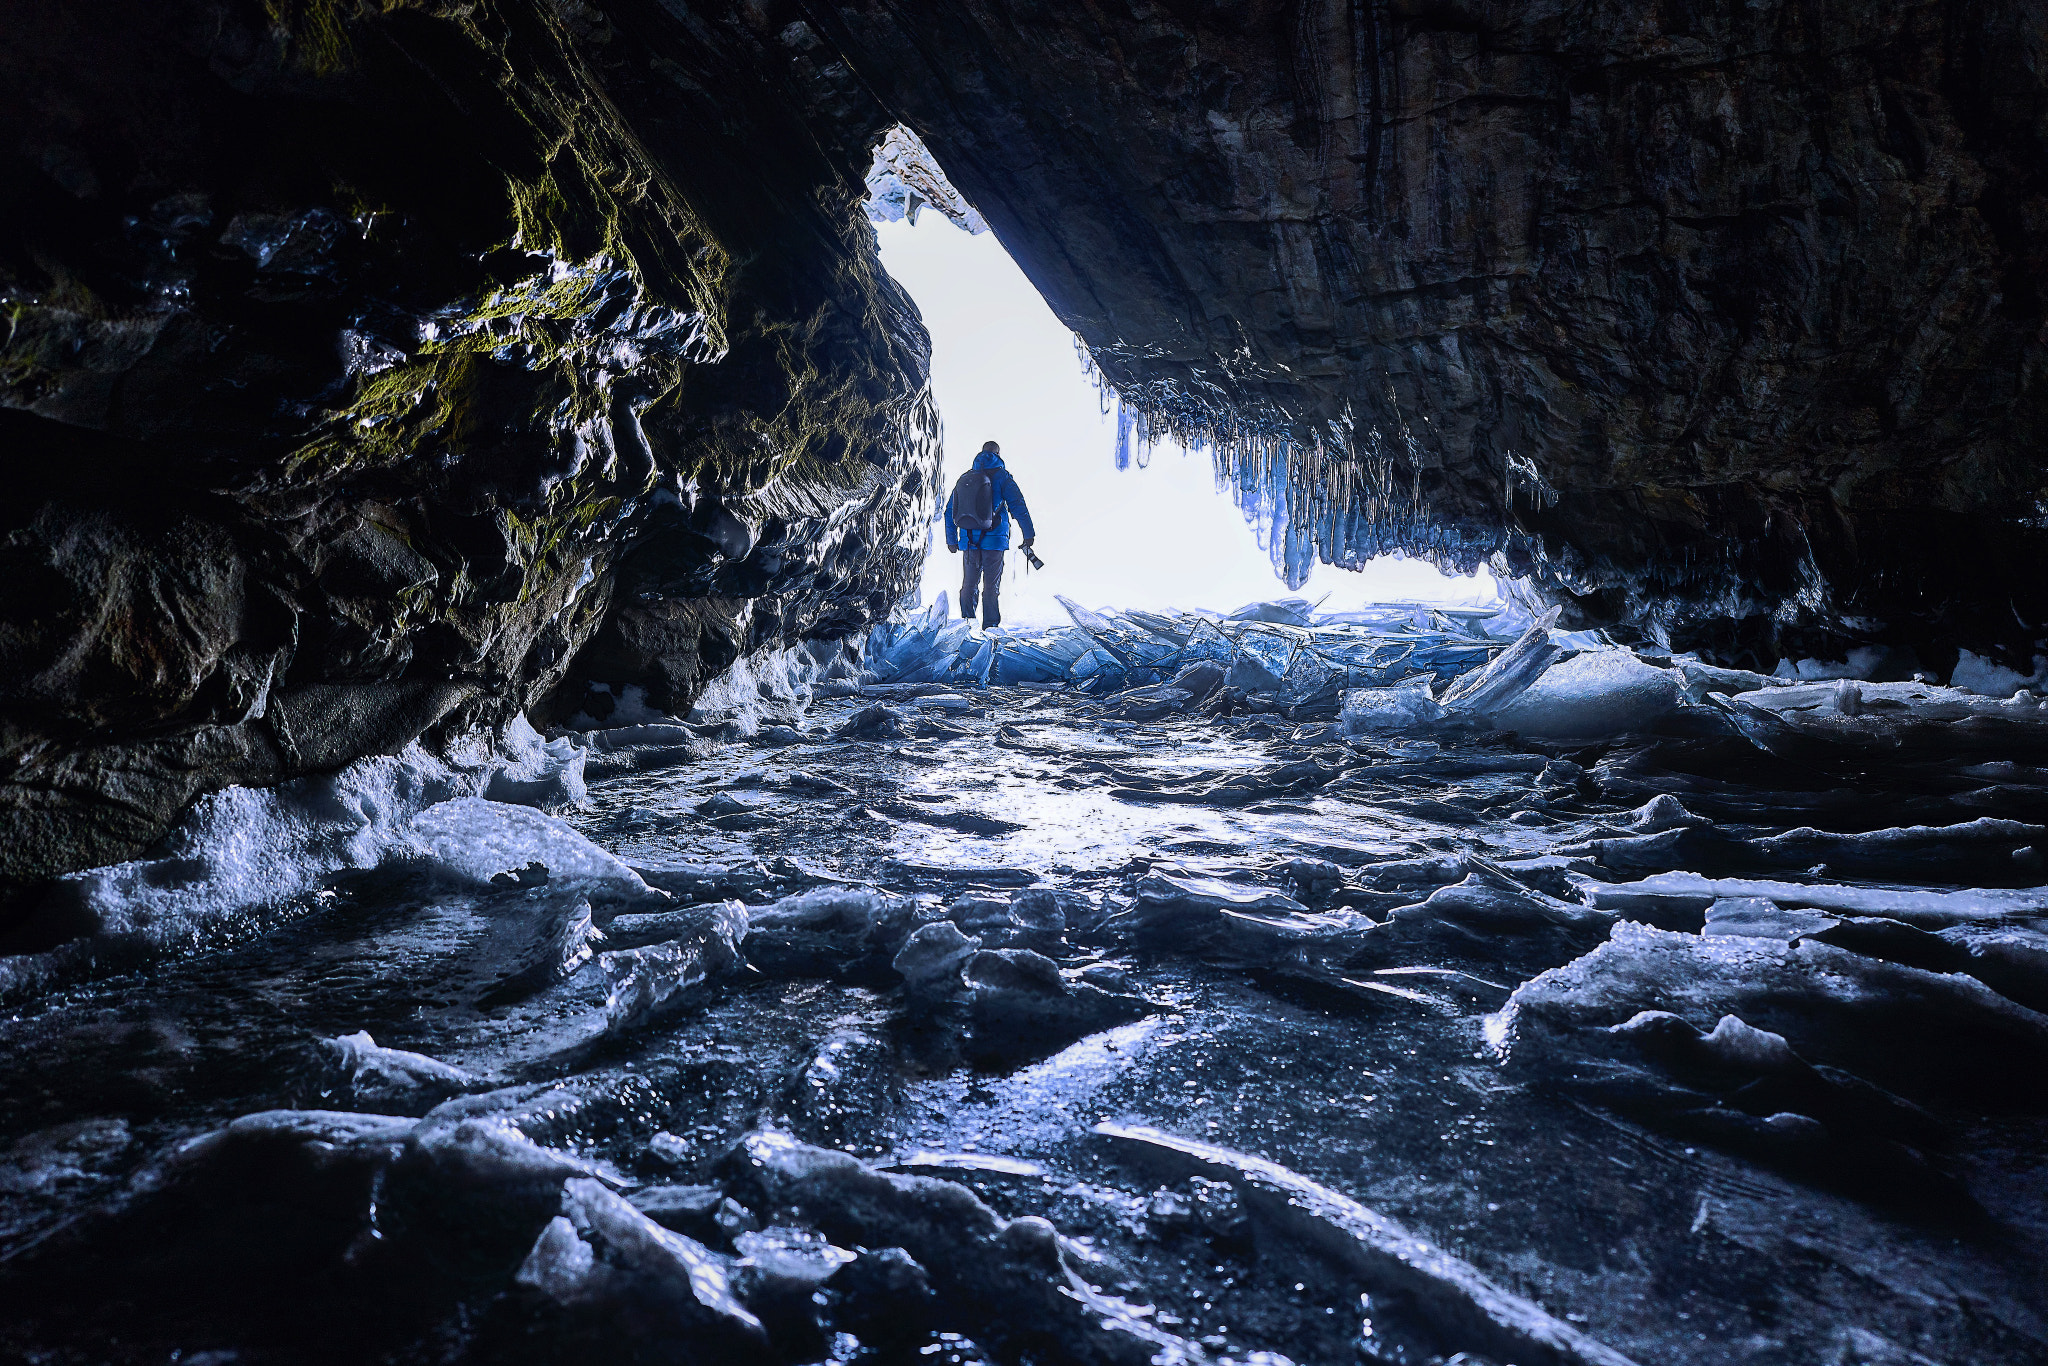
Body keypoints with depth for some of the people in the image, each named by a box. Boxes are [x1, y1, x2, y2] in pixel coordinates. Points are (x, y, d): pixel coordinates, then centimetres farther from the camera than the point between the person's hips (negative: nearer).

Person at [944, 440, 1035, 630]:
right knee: (991, 587, -1)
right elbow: (1018, 505, -7)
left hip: (969, 541, 4)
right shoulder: (1002, 476, -1)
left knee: (968, 586, 11)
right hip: (994, 540, -4)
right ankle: (990, 627, -3)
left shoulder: (965, 478, 14)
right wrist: (1029, 534, -3)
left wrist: (951, 540, 23)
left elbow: (950, 511, 17)